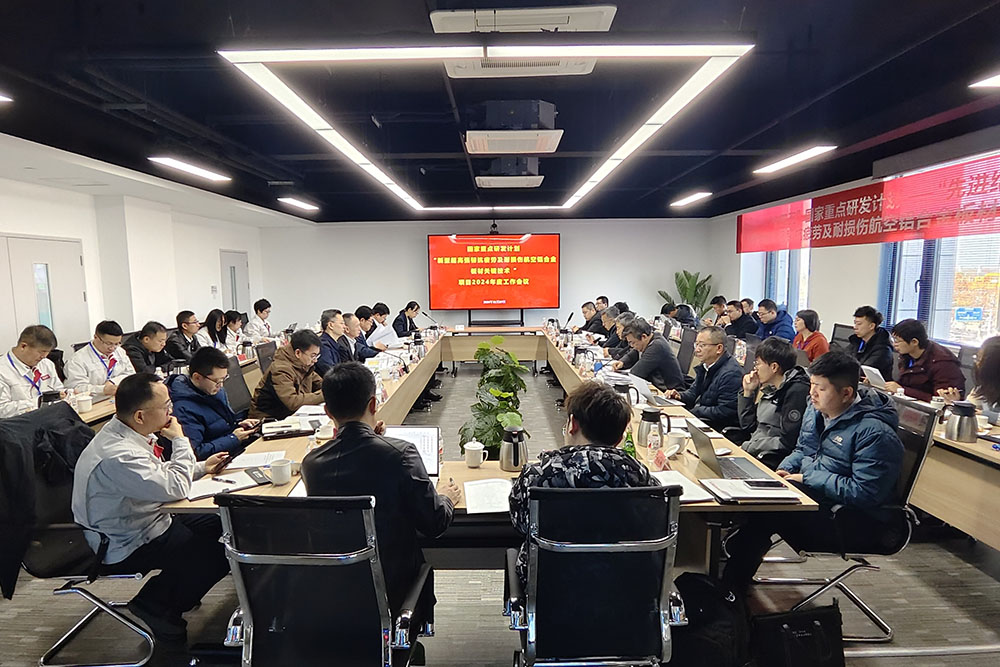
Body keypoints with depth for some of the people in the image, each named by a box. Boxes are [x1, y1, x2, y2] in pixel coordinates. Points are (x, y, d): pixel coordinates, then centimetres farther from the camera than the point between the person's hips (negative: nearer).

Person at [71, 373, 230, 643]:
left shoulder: (130, 433, -2)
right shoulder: (117, 455, -33)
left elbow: (160, 474, 15)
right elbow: (175, 488, -31)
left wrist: (201, 467, 4)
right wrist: (180, 440, -20)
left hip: (151, 519, 10)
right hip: (128, 547, -10)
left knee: (221, 525, 9)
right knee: (219, 555, -12)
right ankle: (155, 606, 8)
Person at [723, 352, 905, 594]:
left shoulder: (874, 433, -20)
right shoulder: (816, 409, 6)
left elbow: (864, 493, -24)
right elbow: (802, 450, 20)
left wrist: (808, 477, -18)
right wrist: (785, 469, -1)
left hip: (857, 521, -8)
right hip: (812, 494, 9)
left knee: (769, 511, -27)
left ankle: (730, 590, -12)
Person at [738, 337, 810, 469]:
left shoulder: (797, 391, -15)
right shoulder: (769, 388, 11)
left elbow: (787, 442, -19)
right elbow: (747, 426, 16)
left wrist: (746, 447, -13)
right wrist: (748, 392, 7)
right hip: (757, 452, 8)